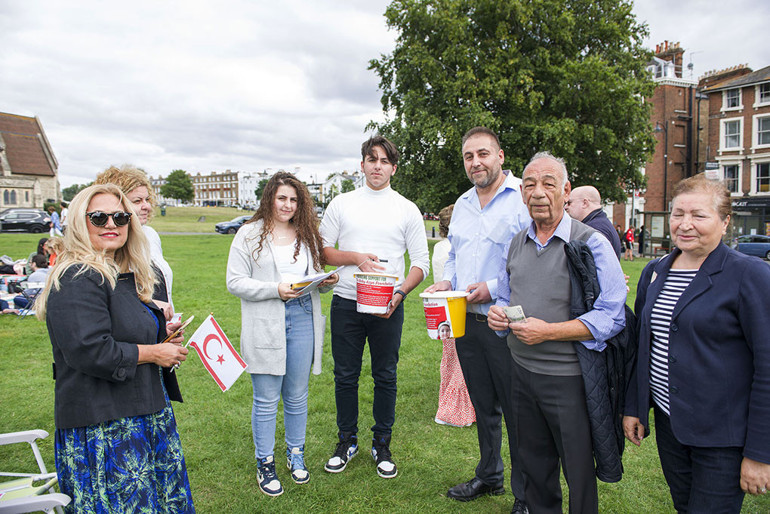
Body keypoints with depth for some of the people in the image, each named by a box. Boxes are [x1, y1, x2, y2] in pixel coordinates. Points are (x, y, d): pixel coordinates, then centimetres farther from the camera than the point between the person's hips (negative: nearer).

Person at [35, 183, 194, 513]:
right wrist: (154, 353, -15)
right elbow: (91, 352, -26)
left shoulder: (125, 274, 13)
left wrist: (160, 334, 9)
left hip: (143, 414, 10)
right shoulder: (77, 280, -18)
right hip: (103, 428, -10)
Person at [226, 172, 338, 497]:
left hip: (302, 319, 4)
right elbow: (235, 282, -7)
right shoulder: (250, 234, -2)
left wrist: (325, 280, -4)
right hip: (265, 324, -3)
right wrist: (275, 289, -18)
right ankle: (265, 463, 25)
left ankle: (296, 454, 34)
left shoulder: (306, 234, 12)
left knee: (297, 396, 14)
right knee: (266, 400, 6)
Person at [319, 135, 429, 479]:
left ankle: (382, 444, 26)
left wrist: (400, 293, -14)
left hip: (388, 306, 0)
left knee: (385, 377, 8)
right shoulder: (341, 204, 7)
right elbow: (322, 250, 7)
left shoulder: (407, 210, 4)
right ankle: (347, 441, 28)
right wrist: (356, 258, -10)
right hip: (346, 302, 1)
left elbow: (421, 263, 2)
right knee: (345, 375, 9)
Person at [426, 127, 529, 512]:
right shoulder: (462, 203, 14)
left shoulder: (524, 197, -11)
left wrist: (493, 288, -20)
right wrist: (447, 281, 5)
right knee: (482, 406, 20)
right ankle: (489, 476, 39)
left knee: (516, 411, 4)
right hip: (466, 321, 7)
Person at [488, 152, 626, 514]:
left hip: (569, 378, -5)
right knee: (533, 463, 21)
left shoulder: (592, 244, -11)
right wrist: (498, 313, -4)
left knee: (579, 473, 10)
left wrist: (548, 331, -23)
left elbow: (612, 316, -17)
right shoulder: (516, 244, 8)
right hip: (522, 371, 6)